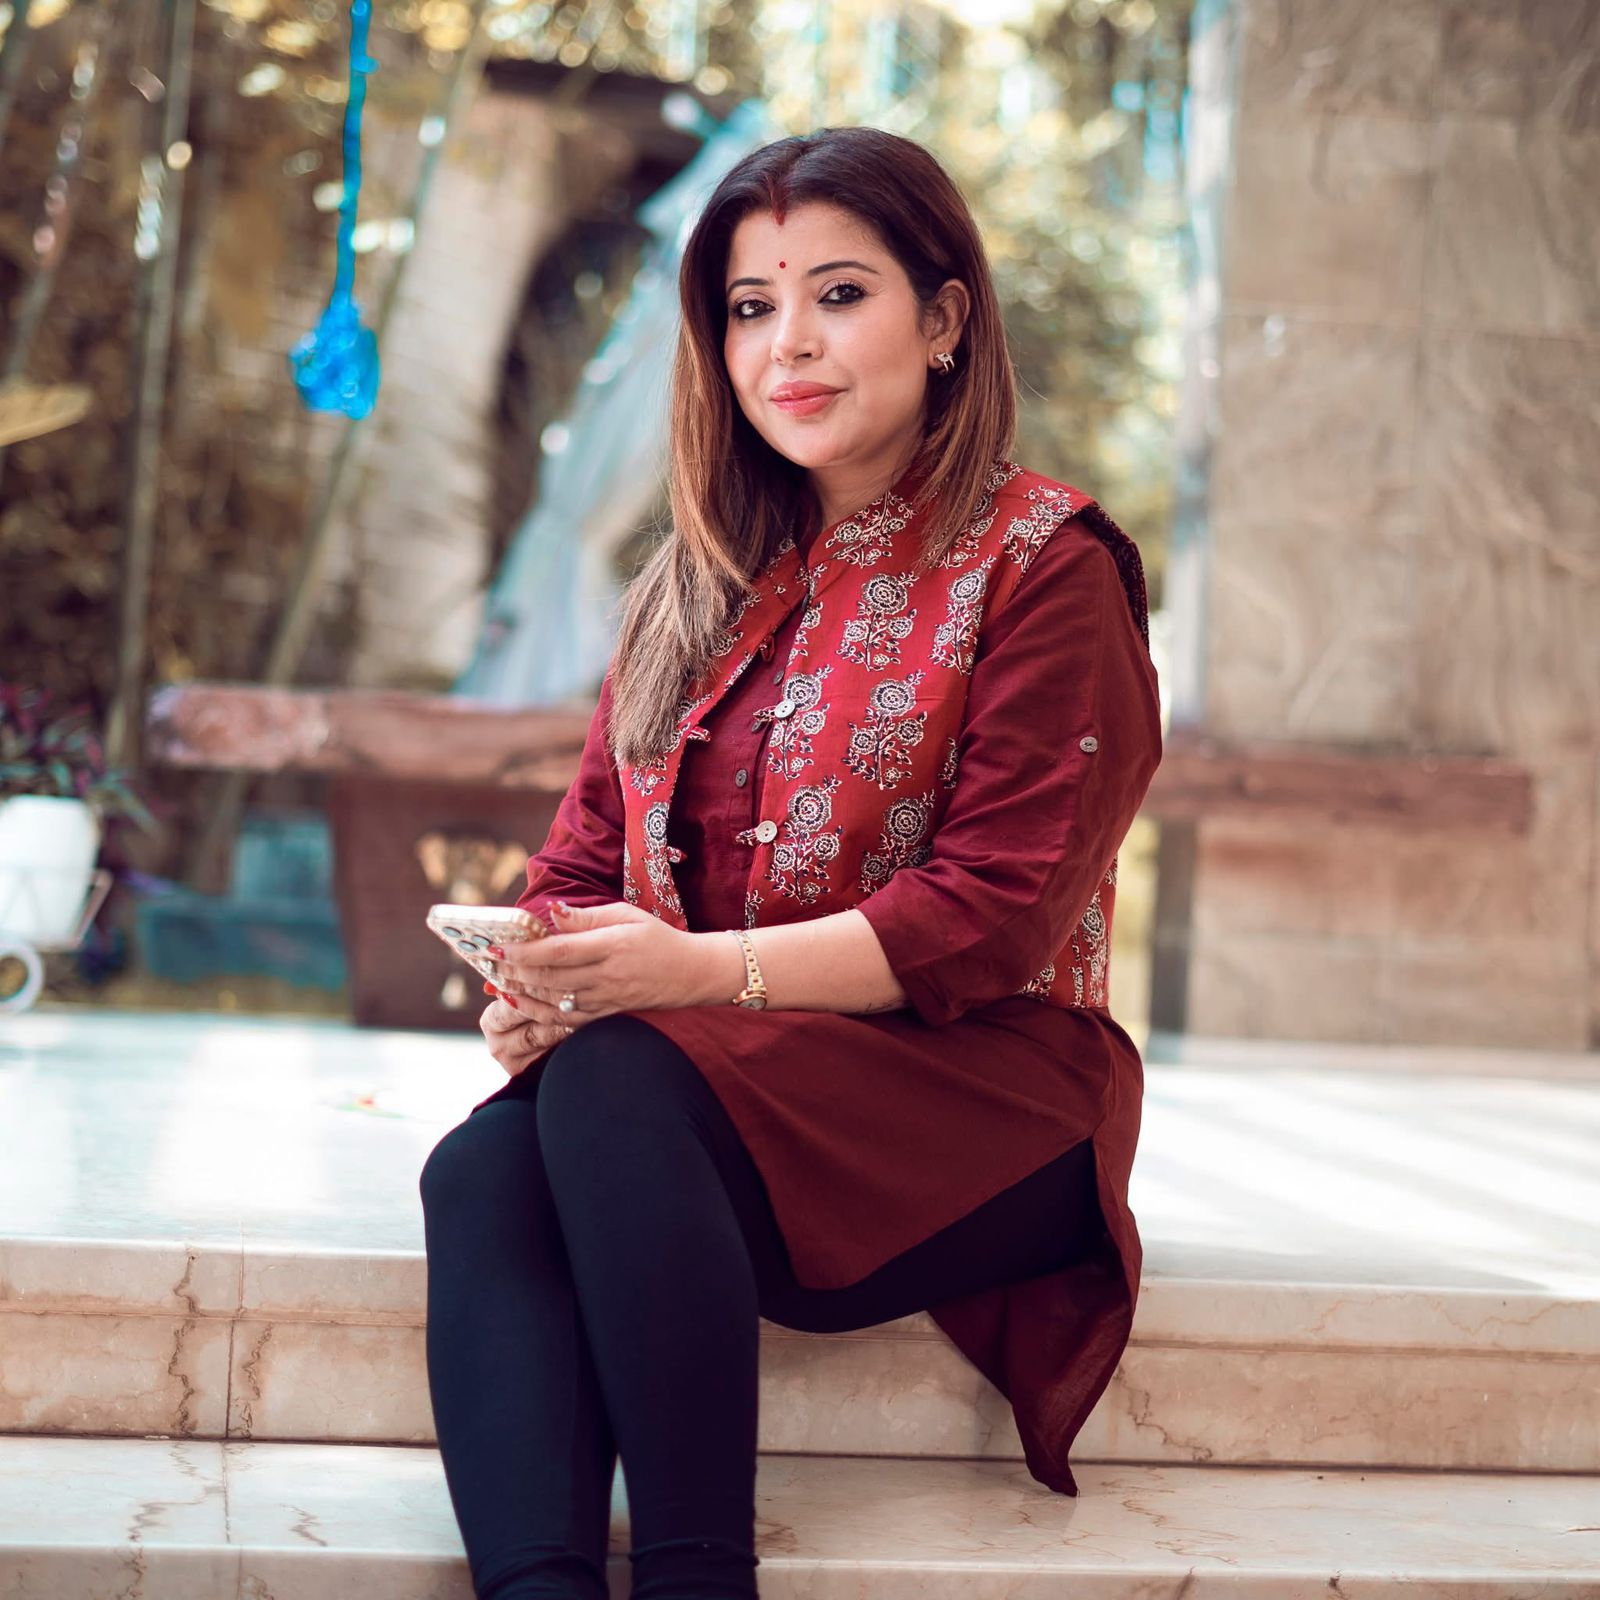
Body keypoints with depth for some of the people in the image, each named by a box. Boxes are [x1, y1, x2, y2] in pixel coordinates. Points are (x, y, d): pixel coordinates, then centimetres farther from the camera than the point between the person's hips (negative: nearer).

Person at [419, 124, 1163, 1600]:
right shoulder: (698, 588, 18)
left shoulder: (1043, 565, -1)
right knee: (479, 1172, -28)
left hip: (984, 1091, -5)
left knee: (616, 1085, -33)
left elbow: (991, 913, -10)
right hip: (714, 1075, 5)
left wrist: (706, 966, -22)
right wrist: (544, 976, -11)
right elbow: (588, 857, 14)